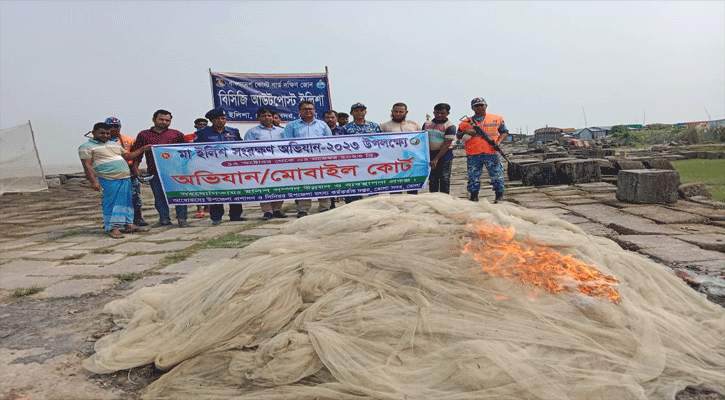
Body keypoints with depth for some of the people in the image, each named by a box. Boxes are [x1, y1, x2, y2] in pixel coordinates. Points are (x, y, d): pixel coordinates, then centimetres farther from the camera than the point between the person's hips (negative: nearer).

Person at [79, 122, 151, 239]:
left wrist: (142, 149, 19)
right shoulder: (86, 147, 0)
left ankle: (129, 225, 15)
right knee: (111, 203, -6)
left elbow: (127, 156, 27)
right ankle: (112, 228, 2)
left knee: (127, 201, 8)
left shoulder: (115, 144, 21)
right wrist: (93, 181, -16)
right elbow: (87, 165, -7)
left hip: (126, 178, 7)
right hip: (108, 180, -7)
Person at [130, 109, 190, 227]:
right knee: (159, 196, 5)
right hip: (154, 172, 2)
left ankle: (182, 218, 5)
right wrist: (135, 167, 5)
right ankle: (164, 219, 14)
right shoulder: (143, 135, 14)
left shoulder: (177, 134, 11)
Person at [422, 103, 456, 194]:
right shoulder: (427, 124, 10)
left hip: (445, 154, -4)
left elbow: (446, 145, -14)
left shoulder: (450, 126, -7)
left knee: (444, 179, -3)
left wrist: (436, 158, -21)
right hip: (430, 153, 5)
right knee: (432, 179, 7)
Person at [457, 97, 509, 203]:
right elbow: (458, 136, 13)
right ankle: (474, 197, 16)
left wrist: (498, 142, -3)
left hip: (492, 153, 0)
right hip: (473, 155, 1)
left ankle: (499, 196, 12)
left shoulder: (497, 119, 10)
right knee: (473, 177, 4)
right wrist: (465, 132, -8)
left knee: (496, 175, 1)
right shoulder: (467, 122, 9)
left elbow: (504, 132, 15)